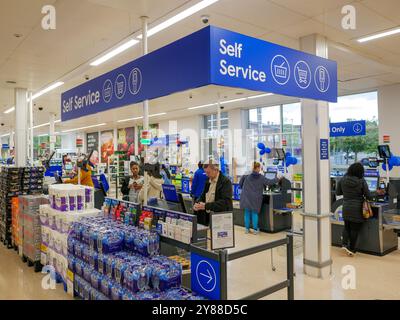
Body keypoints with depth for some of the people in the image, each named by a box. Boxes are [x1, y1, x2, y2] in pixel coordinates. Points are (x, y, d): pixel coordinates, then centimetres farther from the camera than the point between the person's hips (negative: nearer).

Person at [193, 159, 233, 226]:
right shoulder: (208, 181, 13)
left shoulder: (226, 182, -10)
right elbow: (203, 196, 19)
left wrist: (206, 206, -25)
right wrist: (197, 204, -4)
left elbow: (225, 202, -19)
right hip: (207, 216, 7)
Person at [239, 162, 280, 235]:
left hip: (246, 198, 2)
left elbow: (240, 184, 6)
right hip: (255, 199, -2)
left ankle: (247, 229, 15)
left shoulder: (247, 177, 2)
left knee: (247, 213, 9)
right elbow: (270, 182, -4)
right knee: (254, 213, 7)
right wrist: (277, 179, 9)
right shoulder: (261, 178, -5)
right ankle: (255, 229, 11)